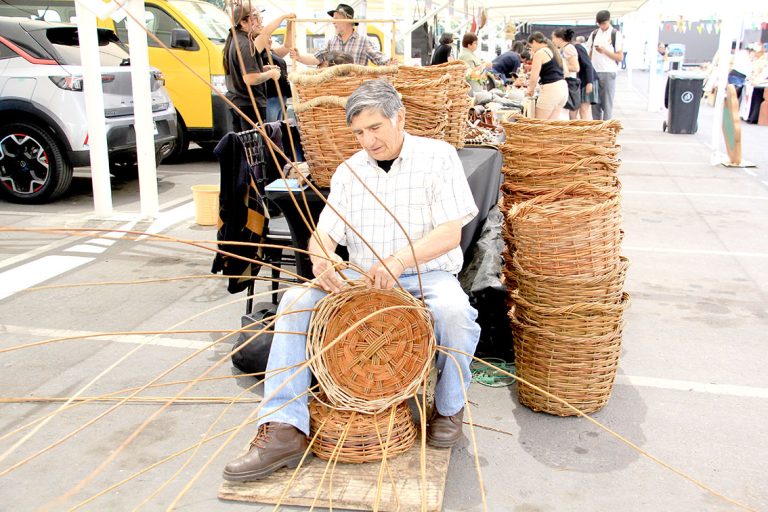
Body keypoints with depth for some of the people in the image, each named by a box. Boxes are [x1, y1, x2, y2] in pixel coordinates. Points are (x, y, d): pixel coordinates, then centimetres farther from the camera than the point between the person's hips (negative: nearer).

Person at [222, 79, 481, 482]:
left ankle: (449, 408, -5)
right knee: (296, 300, -19)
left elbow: (451, 233, -12)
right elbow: (323, 233, 4)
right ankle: (285, 429, -22)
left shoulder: (437, 156, -1)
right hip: (361, 279, 4)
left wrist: (401, 259, -30)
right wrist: (320, 258, -22)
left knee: (453, 311, -36)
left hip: (426, 276, -3)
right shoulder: (349, 171, 11)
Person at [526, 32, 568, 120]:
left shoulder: (539, 53, -6)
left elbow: (534, 77, -10)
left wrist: (531, 90, 9)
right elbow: (565, 74, 21)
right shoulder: (554, 51, 19)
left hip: (551, 90, -9)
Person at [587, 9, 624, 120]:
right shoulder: (594, 34, 11)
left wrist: (605, 51, -18)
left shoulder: (616, 34, -2)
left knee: (607, 104, -2)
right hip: (594, 73, 4)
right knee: (595, 103, 6)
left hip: (608, 73, -4)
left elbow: (620, 57, -5)